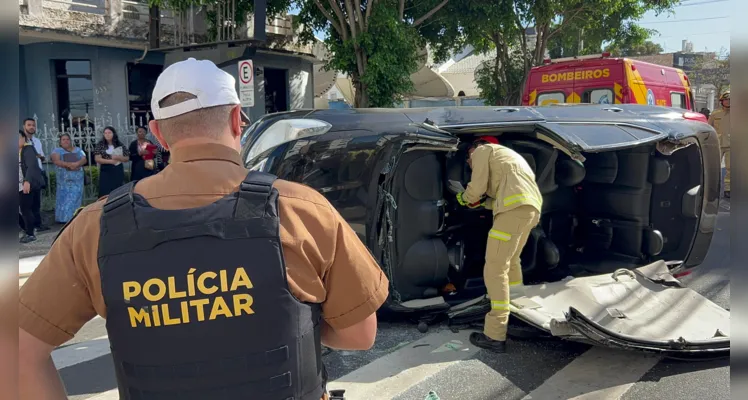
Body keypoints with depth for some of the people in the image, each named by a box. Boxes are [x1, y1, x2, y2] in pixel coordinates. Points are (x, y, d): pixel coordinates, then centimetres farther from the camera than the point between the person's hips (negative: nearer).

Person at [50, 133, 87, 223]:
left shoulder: (78, 150, 16)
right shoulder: (57, 150, 7)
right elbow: (56, 161, -9)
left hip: (77, 179, 3)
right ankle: (64, 218, -7)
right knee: (64, 198, -7)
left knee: (76, 197, -1)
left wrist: (77, 164, -18)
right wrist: (68, 164, -23)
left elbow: (84, 159, 3)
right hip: (64, 179, -2)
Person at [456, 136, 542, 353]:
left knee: (495, 269, -10)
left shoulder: (483, 150, 13)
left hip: (516, 206, -9)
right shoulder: (505, 154, 38)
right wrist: (482, 202, 32)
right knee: (510, 259, 28)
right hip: (532, 207, 9)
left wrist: (464, 198, 22)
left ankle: (496, 336, -13)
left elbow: (477, 186, 3)